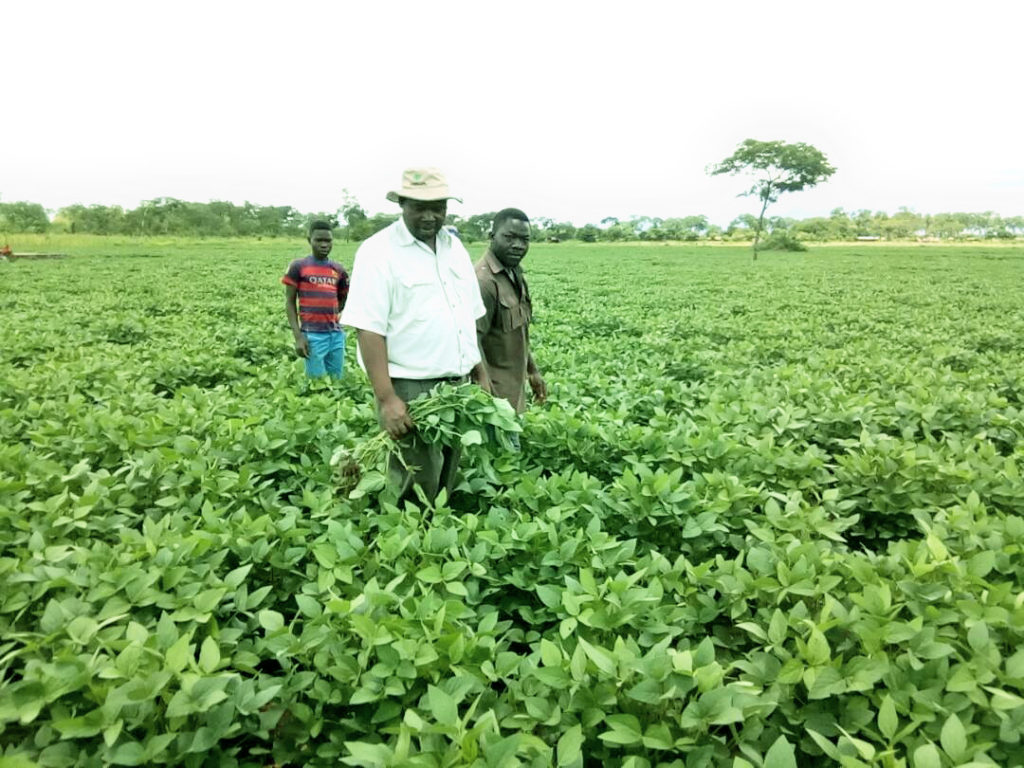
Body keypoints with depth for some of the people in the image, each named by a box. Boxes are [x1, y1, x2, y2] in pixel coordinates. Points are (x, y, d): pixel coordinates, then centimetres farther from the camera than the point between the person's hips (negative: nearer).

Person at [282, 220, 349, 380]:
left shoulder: (339, 269, 10)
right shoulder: (298, 266, -1)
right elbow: (289, 302, -1)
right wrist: (298, 336, -9)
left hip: (337, 333, 4)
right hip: (312, 335, -4)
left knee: (337, 379, 9)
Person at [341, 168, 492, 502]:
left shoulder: (455, 247, 12)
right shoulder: (378, 252, -9)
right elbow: (369, 329, -15)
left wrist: (480, 373, 14)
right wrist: (386, 398, -21)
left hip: (458, 386, 7)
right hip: (411, 390, -6)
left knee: (446, 485, 15)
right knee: (417, 491, 0)